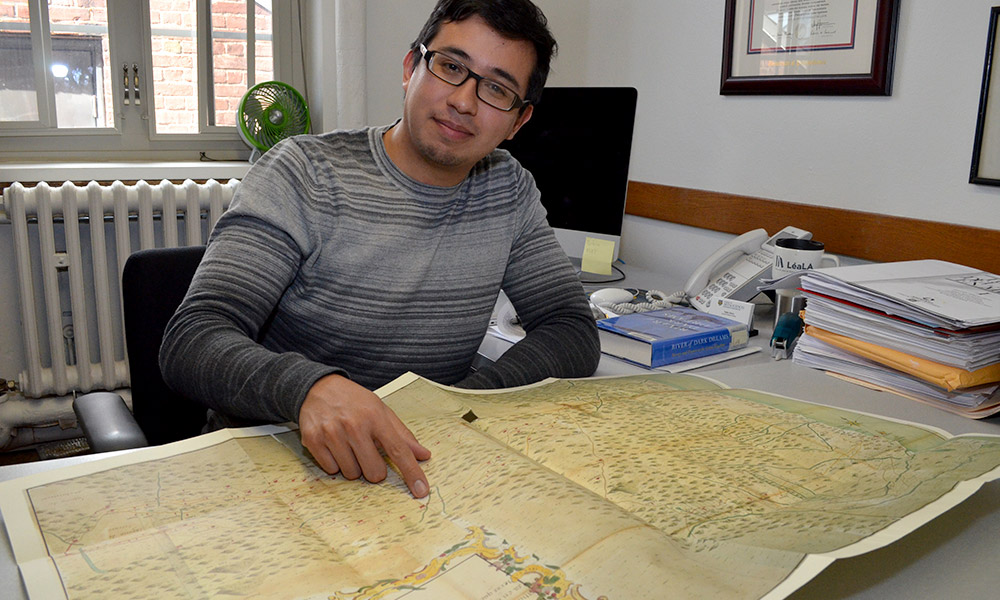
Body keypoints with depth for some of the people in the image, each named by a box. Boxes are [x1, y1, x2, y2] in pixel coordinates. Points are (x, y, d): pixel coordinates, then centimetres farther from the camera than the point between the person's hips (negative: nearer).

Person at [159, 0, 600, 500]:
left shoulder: (510, 192, 3)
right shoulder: (303, 174, -11)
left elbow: (574, 331, 0)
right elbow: (191, 341, -19)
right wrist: (313, 387, -41)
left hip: (420, 463, 5)